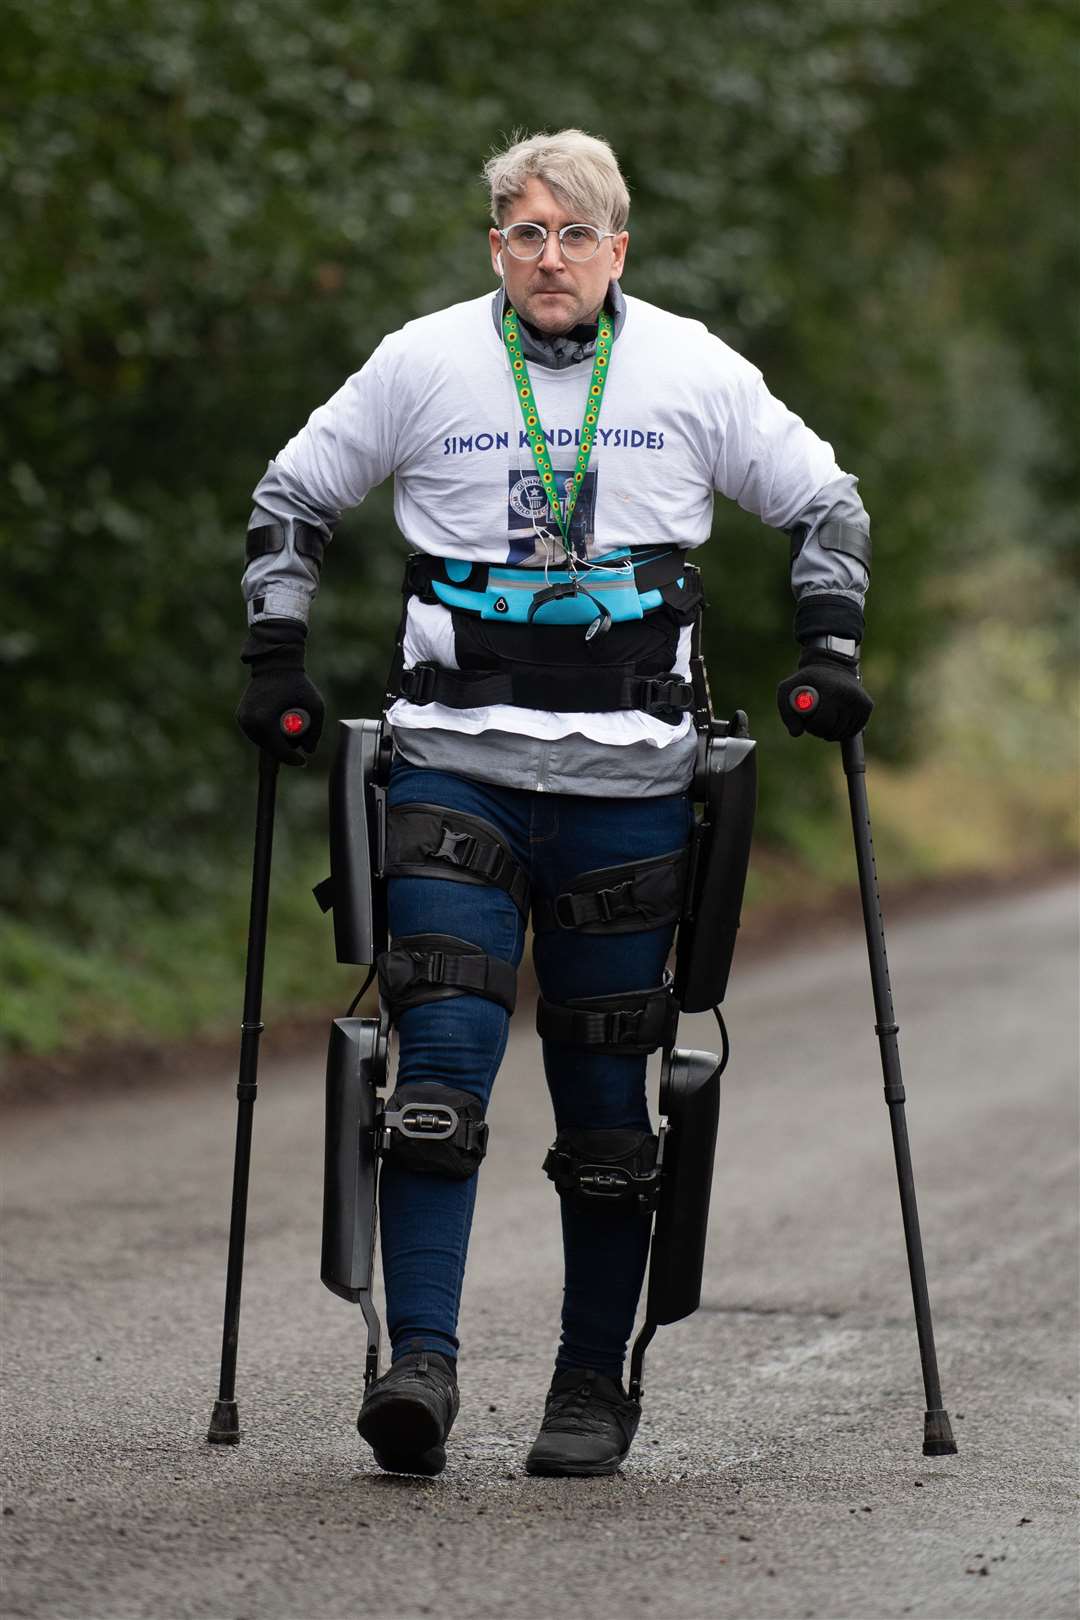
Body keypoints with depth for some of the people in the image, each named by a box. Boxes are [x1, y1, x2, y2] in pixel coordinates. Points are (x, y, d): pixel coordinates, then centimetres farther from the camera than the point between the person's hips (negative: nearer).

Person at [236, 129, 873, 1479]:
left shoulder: (692, 373, 4)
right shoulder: (422, 365, 3)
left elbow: (825, 504, 16)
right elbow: (291, 500, 16)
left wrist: (827, 651, 6)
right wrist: (276, 658, 8)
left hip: (628, 782, 1)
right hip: (456, 768, -1)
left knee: (606, 1093, 4)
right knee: (442, 1059, -14)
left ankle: (594, 1385, 13)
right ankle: (420, 1362, -16)